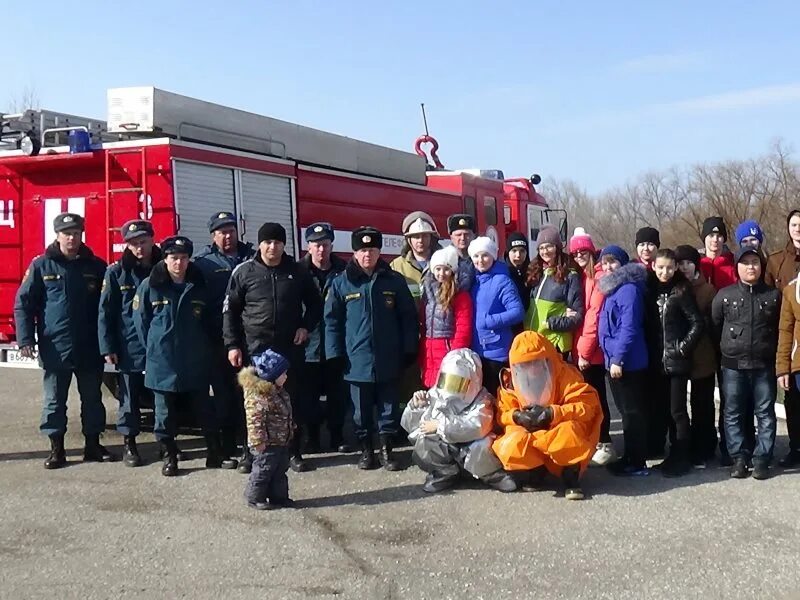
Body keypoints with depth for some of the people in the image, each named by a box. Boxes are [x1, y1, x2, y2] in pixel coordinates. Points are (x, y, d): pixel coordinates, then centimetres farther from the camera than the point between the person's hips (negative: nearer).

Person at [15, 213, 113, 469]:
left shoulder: (95, 266, 5)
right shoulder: (41, 266, -1)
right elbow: (23, 304, -1)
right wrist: (25, 340, -10)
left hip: (90, 348, 2)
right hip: (55, 348, -2)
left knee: (92, 398, 9)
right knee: (55, 400, 6)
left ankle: (93, 445, 21)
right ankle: (56, 448, 15)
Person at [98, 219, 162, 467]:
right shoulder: (116, 272, -1)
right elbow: (105, 312, -2)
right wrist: (108, 347, -8)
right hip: (129, 347, -2)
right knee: (130, 396, 6)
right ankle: (129, 443, 17)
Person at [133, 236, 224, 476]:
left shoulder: (199, 286, 5)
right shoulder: (150, 285, -4)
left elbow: (208, 321, 14)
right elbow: (140, 319, 2)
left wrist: (204, 347, 9)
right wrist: (153, 348, 2)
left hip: (196, 361, 2)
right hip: (162, 361, -2)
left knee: (204, 408, 8)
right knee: (165, 411, 5)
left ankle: (214, 451, 20)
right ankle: (169, 456, 15)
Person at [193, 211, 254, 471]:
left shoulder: (252, 257, 9)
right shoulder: (203, 262, 4)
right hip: (218, 341, -1)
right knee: (223, 394, 6)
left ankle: (249, 450, 1)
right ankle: (227, 449, 14)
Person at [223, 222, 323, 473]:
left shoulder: (297, 272, 5)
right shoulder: (244, 272, 1)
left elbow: (315, 303, 18)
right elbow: (230, 310, 3)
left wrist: (306, 326, 2)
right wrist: (232, 345, -3)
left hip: (290, 348, 1)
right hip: (255, 347, -1)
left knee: (292, 399, 4)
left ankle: (293, 452, 14)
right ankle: (252, 454, 15)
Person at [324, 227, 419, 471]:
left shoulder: (395, 281, 2)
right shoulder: (342, 283, 1)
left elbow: (409, 317, 4)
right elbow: (332, 320, 2)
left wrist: (409, 350, 0)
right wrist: (335, 354, -3)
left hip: (389, 359, 0)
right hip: (357, 360, 0)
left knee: (389, 407, 8)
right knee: (362, 410, 10)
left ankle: (387, 449, 21)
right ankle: (366, 449, 24)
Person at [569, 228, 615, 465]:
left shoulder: (599, 276, -11)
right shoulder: (580, 276, 15)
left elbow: (594, 316, -17)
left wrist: (585, 350, -17)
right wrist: (578, 348, 8)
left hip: (591, 351, -8)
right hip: (580, 349, 8)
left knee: (595, 396, -3)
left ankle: (605, 444, 4)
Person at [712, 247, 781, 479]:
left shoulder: (774, 295, 3)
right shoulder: (724, 295, 2)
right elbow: (714, 326, 10)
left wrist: (776, 356, 7)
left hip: (764, 365, 0)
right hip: (733, 366, 0)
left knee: (765, 414, 3)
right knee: (734, 414, 4)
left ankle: (761, 459, 9)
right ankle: (739, 458, 11)